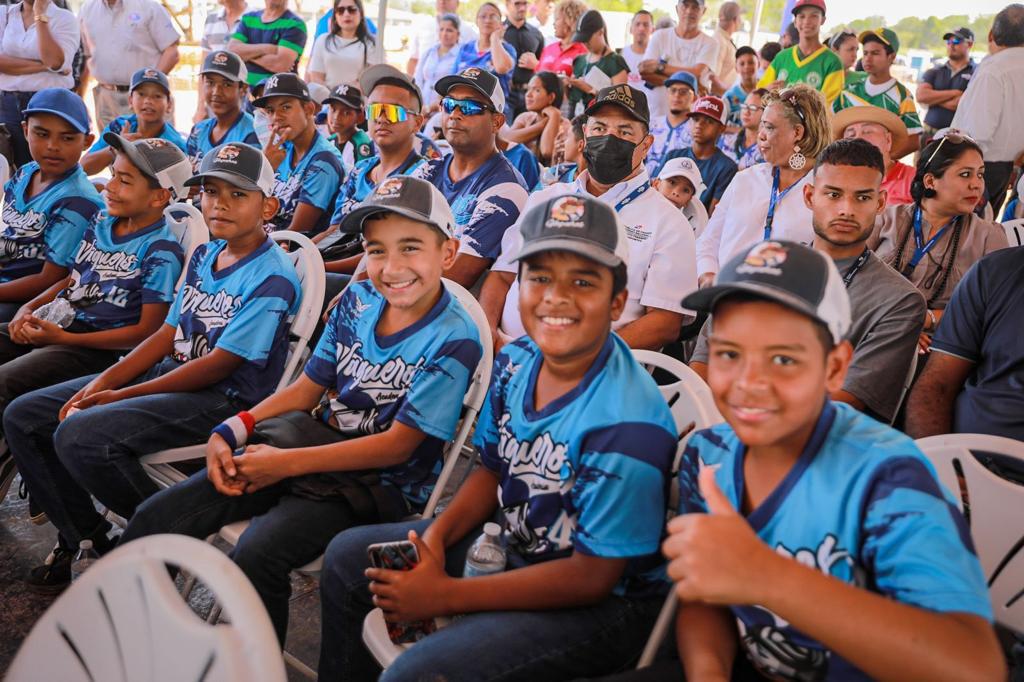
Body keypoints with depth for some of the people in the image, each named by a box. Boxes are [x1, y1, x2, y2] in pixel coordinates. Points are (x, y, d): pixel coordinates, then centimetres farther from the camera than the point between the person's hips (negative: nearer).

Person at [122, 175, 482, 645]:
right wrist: (233, 430, -5)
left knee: (257, 556, -32)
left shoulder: (454, 341, -14)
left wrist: (287, 463, -19)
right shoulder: (356, 302, 6)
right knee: (157, 517, -8)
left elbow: (398, 445, -16)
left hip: (379, 483, -6)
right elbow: (307, 388, 12)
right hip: (315, 446, 7)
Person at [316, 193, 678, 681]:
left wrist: (443, 595, -21)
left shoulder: (626, 425, -28)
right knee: (348, 557, 15)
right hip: (515, 545, 8)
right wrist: (434, 539, -8)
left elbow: (592, 576, -24)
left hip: (605, 604, -8)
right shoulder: (515, 362, -6)